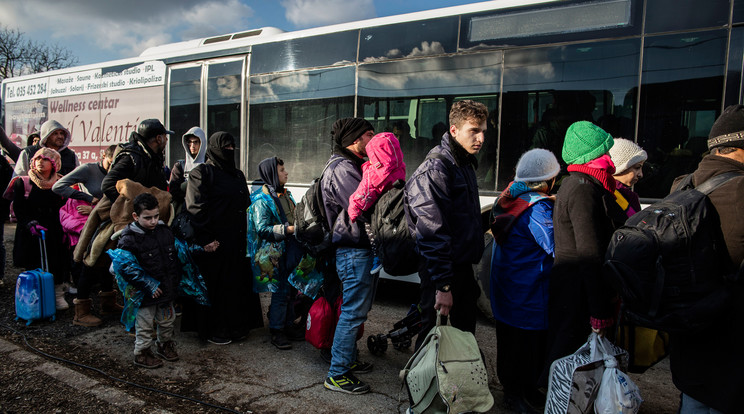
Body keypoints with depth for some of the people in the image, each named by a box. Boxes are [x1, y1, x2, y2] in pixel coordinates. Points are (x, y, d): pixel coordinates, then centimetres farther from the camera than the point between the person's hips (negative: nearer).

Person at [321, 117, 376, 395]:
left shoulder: (352, 166, 19)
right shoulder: (342, 169, -16)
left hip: (361, 249, 11)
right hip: (354, 250, -11)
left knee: (358, 309, 19)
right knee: (353, 312, -5)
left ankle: (349, 359, 34)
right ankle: (337, 374, 5)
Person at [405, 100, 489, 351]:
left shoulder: (465, 164, 13)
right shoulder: (436, 169, -19)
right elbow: (433, 233, -25)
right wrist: (442, 286, -27)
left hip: (462, 266, 9)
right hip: (441, 270, -9)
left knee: (466, 331, 19)